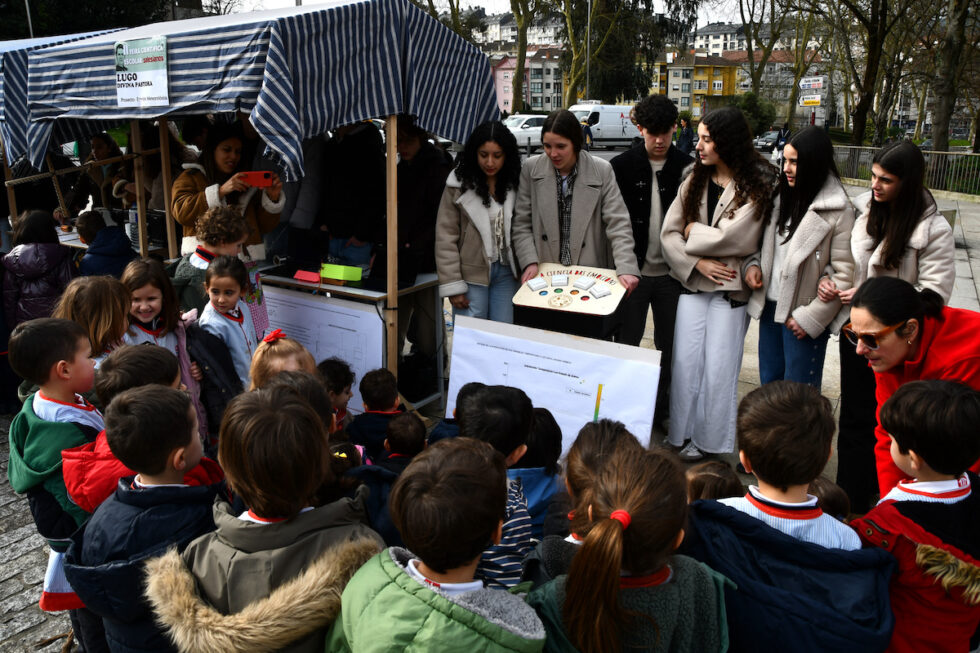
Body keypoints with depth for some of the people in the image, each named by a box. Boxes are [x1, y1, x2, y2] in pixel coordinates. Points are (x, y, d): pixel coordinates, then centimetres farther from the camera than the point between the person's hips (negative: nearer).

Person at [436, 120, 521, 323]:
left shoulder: (516, 184, 3)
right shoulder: (459, 184, -5)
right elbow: (445, 237, -5)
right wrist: (452, 286, -8)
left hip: (506, 272, 3)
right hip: (471, 275, -2)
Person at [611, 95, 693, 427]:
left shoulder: (687, 167, 1)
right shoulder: (622, 166, -3)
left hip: (672, 274, 2)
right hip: (633, 271, -1)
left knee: (668, 346, 11)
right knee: (626, 344, 6)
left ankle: (662, 410, 26)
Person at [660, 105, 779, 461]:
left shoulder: (757, 185, -6)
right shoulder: (694, 181, 8)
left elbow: (734, 238, -17)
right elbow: (669, 233, 2)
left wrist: (692, 232, -4)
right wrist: (697, 263, -12)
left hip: (731, 288, -4)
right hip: (694, 283, 4)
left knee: (718, 370, 1)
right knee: (685, 362, 4)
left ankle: (710, 443, 15)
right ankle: (683, 435, 17)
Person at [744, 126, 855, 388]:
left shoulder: (839, 211, -14)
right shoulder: (782, 198, 7)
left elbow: (844, 273, -15)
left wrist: (811, 317, -16)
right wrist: (752, 264, -3)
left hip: (804, 317, -6)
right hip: (770, 307, 6)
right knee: (769, 383, 18)